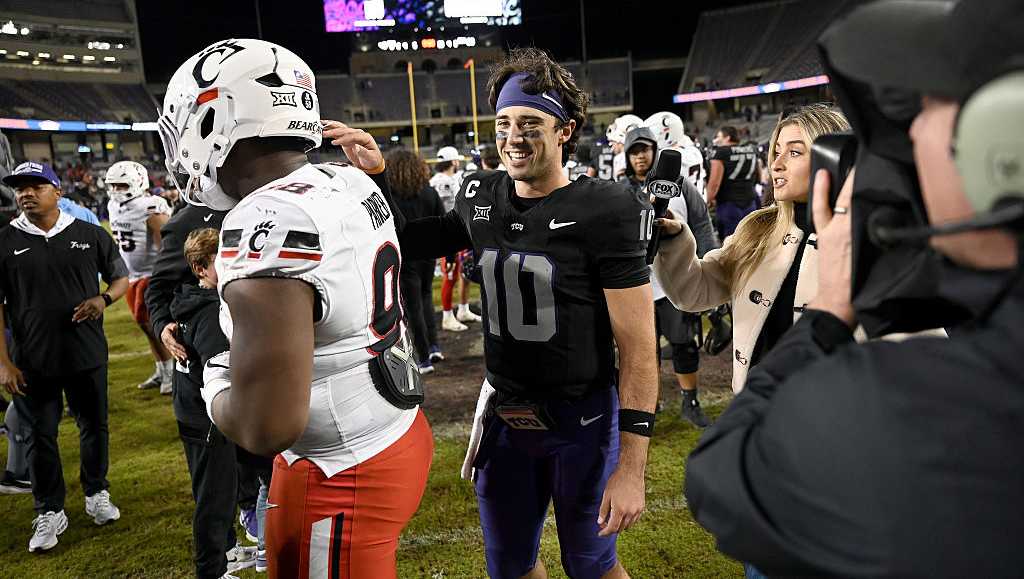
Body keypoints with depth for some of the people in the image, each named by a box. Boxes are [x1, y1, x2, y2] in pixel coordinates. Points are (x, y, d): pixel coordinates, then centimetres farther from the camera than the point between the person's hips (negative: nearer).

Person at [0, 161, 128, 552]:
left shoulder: (90, 235, 0)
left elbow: (121, 277, 11)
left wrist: (104, 299, -12)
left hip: (88, 355, 1)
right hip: (32, 361, -1)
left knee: (94, 426, 13)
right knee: (41, 436, 9)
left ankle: (96, 494, 34)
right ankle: (50, 512, 24)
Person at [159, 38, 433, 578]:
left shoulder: (268, 220, -26)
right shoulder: (353, 183, 0)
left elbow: (267, 428, -27)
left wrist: (216, 386, -8)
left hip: (341, 479, -8)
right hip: (400, 437, 8)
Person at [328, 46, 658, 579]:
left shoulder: (604, 211, -17)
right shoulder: (479, 198, -1)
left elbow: (638, 349, -17)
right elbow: (409, 244, 16)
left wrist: (631, 467, -19)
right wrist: (374, 177, 1)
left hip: (582, 420, -4)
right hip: (502, 416, 5)